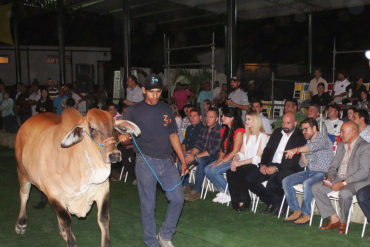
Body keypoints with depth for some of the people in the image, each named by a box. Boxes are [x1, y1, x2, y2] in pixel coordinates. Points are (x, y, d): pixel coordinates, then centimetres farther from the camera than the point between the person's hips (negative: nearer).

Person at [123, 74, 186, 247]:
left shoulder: (166, 109, 11)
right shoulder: (134, 111, -1)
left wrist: (182, 160, 14)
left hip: (166, 161, 4)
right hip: (146, 162, -4)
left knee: (178, 199, 1)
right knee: (148, 205, 3)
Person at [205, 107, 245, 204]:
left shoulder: (239, 132, -13)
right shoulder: (225, 130, 15)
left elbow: (235, 151, -16)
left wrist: (222, 161, -16)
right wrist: (218, 160, 0)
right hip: (226, 159, 9)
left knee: (214, 170, -24)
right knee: (207, 169, -11)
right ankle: (222, 191, -2)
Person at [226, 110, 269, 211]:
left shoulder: (262, 136, -3)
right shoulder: (246, 135, 21)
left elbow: (258, 157, -10)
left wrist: (240, 163, -17)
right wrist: (235, 161, -7)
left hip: (255, 165, -6)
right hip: (244, 164, 6)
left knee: (239, 175, -32)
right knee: (230, 172, -24)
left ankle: (244, 201, -15)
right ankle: (236, 202, -21)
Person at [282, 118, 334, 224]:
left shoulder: (323, 138, -8)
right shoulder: (308, 143, 16)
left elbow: (314, 146, -33)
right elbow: (303, 164, 15)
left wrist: (296, 150, -44)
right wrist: (302, 153, -4)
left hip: (322, 173, -8)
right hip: (308, 172, 8)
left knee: (307, 183, -35)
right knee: (286, 181, -10)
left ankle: (306, 214, -22)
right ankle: (296, 211, -8)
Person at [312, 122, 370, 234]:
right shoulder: (341, 145, 15)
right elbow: (333, 166, 18)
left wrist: (343, 183, -25)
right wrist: (329, 177, -4)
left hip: (357, 182, -8)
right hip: (339, 179, 8)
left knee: (344, 193, -37)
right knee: (316, 187, -10)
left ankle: (343, 222, -11)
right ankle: (334, 219, -7)